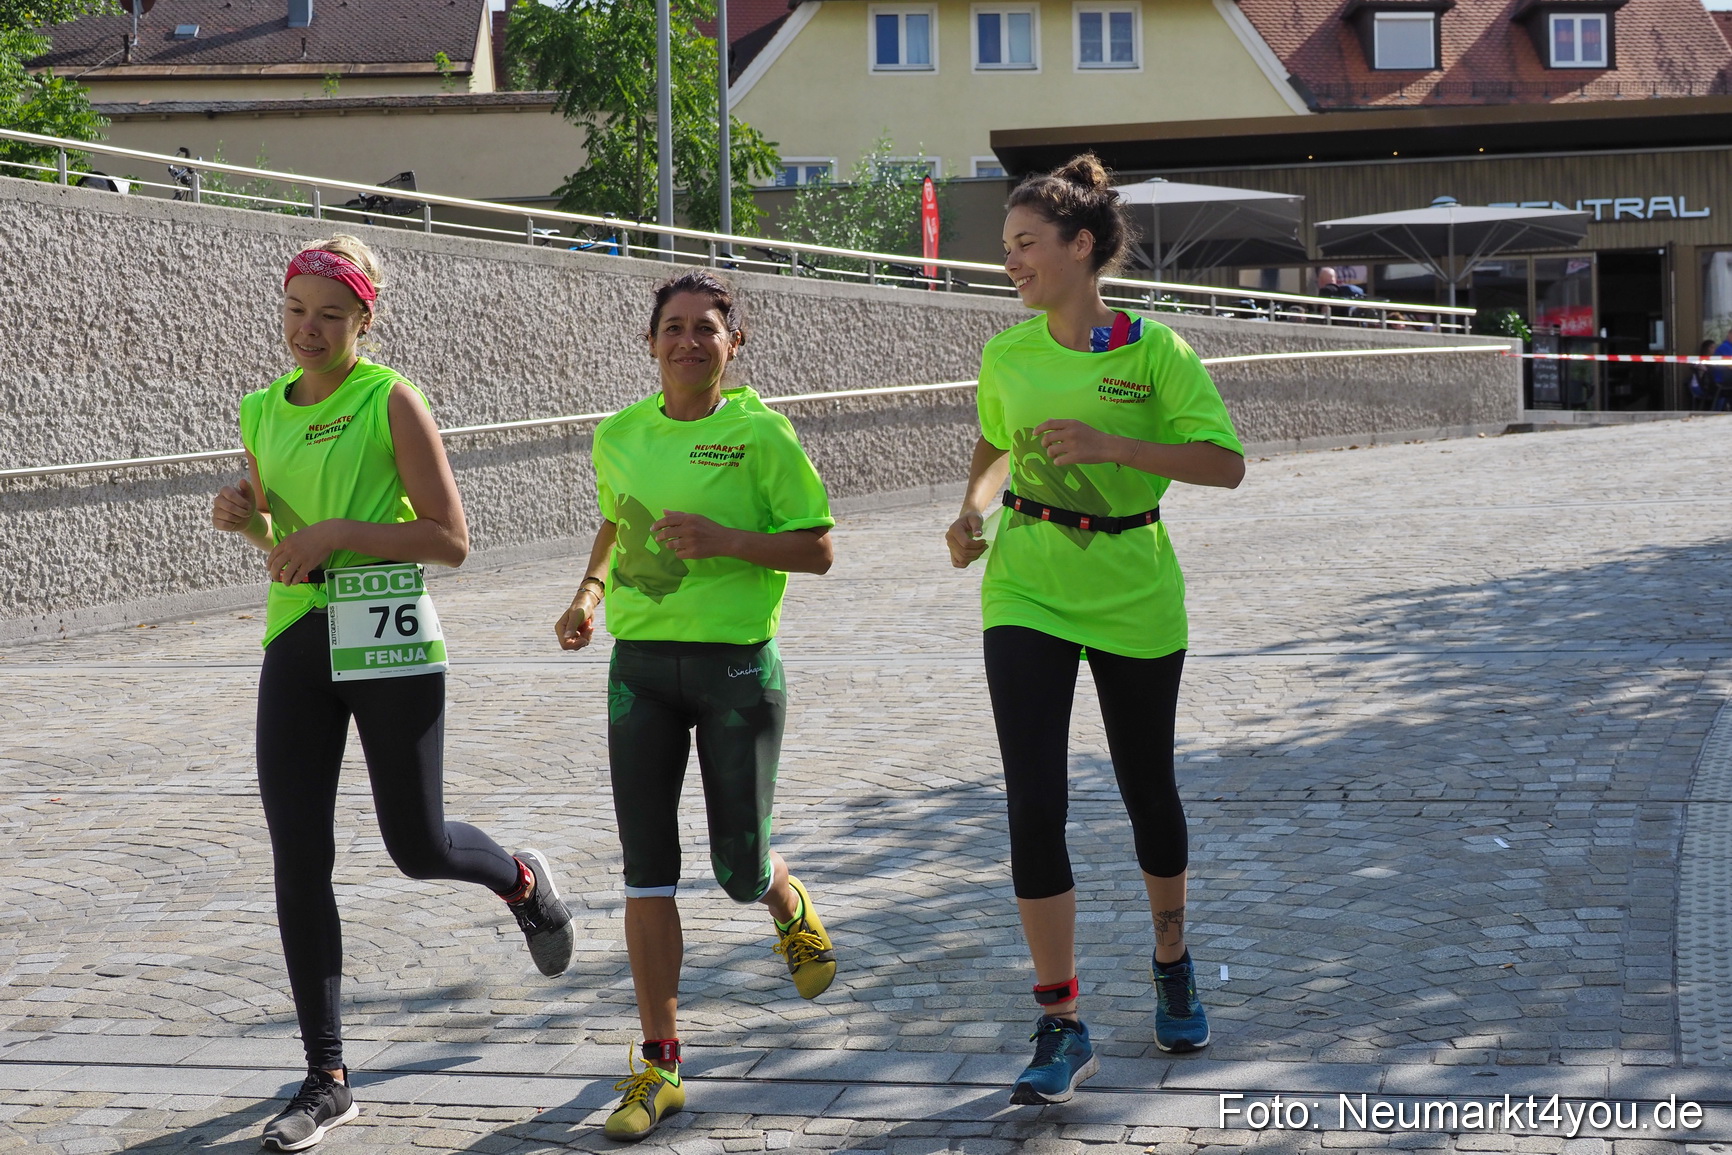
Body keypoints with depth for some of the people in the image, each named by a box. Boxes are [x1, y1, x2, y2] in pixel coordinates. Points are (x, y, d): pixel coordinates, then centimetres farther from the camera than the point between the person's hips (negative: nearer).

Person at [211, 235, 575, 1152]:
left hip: (388, 642, -5)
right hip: (294, 640, 5)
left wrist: (337, 533, -19)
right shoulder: (264, 411, 10)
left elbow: (450, 538, -10)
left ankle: (521, 880, 40)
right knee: (298, 862, 1)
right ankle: (326, 1079, 9)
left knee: (418, 847, 3)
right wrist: (244, 516, -1)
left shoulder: (390, 400, -8)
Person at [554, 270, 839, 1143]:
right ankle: (660, 1066, 6)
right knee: (647, 872, -1)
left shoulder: (759, 433, -7)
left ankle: (791, 910, 44)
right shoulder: (619, 436, 6)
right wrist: (590, 591, 6)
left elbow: (816, 550, -6)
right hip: (640, 667, 4)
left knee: (740, 872, 5)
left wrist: (726, 540, -20)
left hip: (737, 666, -3)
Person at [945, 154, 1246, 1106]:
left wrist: (1109, 443, -25)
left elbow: (1225, 463, -15)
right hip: (1027, 591, 2)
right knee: (1034, 805, -8)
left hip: (1134, 592, -2)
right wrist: (973, 508, 2)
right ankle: (1062, 1026, -1)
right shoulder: (1007, 355, 2)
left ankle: (1172, 965, 41)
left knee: (1147, 787, 14)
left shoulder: (1153, 351, -9)